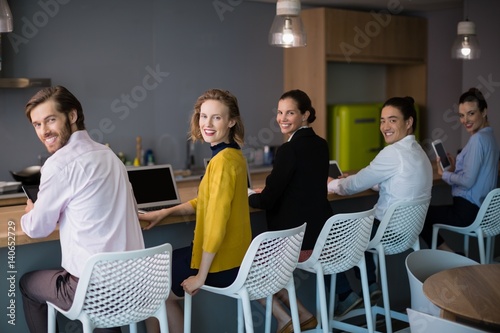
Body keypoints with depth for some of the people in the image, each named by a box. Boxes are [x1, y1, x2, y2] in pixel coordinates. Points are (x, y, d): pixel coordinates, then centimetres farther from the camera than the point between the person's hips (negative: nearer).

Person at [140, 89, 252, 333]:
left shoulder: (223, 161, -23)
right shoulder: (232, 155, 7)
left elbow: (217, 223, -26)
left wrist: (200, 276, -19)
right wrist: (165, 212, 13)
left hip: (221, 263, -9)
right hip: (234, 256, 9)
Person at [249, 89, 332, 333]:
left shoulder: (290, 149, -18)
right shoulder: (321, 145, 9)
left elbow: (268, 200, -15)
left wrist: (247, 197, 4)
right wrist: (269, 191, 18)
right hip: (322, 237, 9)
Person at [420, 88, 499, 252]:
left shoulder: (478, 139, -20)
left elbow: (468, 181, -22)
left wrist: (444, 175, -6)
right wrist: (455, 168, 5)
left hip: (469, 211, -9)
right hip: (481, 208, 10)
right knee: (427, 209, 22)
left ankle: (447, 253, 14)